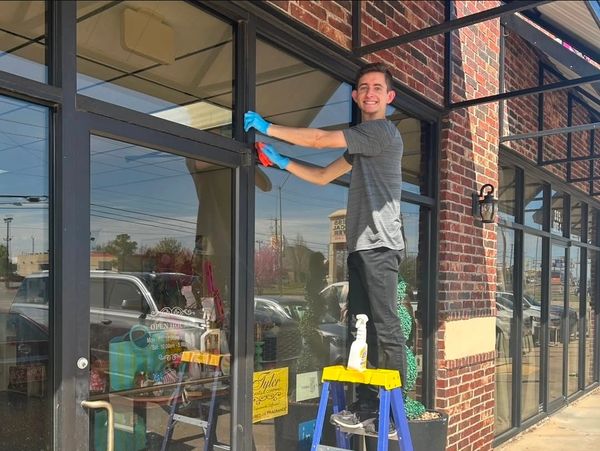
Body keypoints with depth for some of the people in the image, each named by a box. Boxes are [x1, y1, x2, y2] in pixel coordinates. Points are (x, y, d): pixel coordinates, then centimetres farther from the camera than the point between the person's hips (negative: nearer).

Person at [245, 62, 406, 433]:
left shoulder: (384, 131, -5)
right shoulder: (361, 141, 25)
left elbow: (319, 139, -9)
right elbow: (323, 176, 27)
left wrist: (267, 127, 0)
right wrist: (281, 161, 20)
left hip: (380, 245, -9)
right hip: (361, 246, 9)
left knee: (386, 327, -9)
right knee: (364, 327, 7)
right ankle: (367, 405, 12)